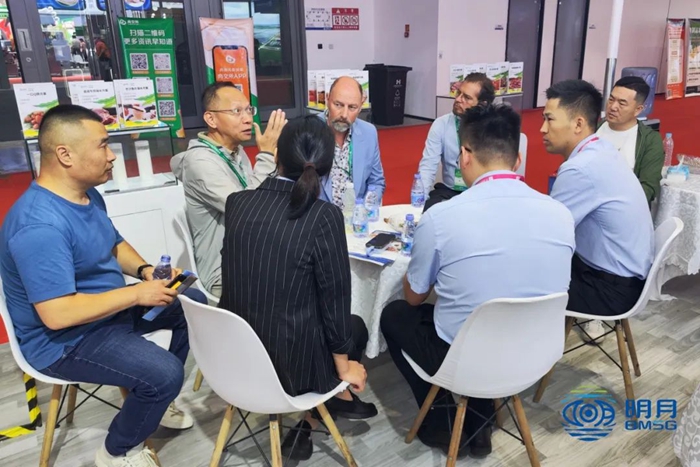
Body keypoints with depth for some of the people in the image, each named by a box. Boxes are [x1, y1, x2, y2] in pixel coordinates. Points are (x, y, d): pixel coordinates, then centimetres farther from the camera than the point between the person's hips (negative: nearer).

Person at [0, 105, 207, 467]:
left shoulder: (88, 195, 1)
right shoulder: (40, 225, -30)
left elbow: (114, 246, 15)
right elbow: (57, 314, -33)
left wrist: (144, 270, -5)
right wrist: (137, 293, -25)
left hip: (111, 308, 10)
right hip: (65, 340, -10)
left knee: (194, 304, 11)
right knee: (164, 373, -26)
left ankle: (154, 399, 25)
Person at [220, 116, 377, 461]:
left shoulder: (236, 202, -5)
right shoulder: (324, 216, -21)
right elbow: (335, 303, -14)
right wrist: (344, 368, 4)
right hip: (287, 364, -5)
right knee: (354, 327, 24)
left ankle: (309, 423, 33)